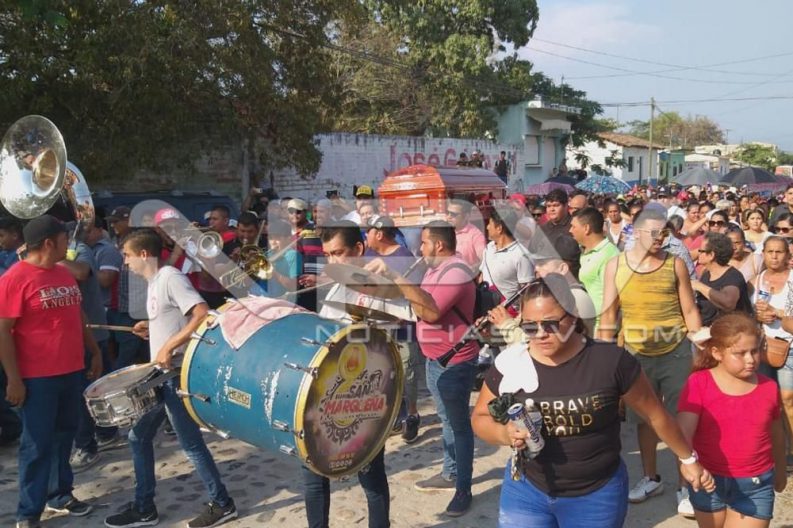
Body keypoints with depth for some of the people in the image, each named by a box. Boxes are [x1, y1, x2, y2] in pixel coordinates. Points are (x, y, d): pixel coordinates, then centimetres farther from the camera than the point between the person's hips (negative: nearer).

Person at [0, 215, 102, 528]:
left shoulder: (64, 273, 9)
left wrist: (95, 351, 18)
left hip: (71, 371, 7)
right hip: (37, 377, -7)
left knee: (65, 436, 16)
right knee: (38, 445, 1)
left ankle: (60, 495, 31)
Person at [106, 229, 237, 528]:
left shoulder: (170, 277, -15)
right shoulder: (155, 282, 14)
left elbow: (203, 315, -26)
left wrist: (168, 346, -26)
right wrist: (151, 328, 11)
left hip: (178, 373, -10)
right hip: (161, 374, 10)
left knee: (190, 443, -1)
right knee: (138, 437, 14)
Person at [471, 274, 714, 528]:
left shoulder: (611, 361, -16)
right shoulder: (511, 364, -12)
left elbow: (655, 413, -1)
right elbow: (480, 418, 2)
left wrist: (688, 459, 11)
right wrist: (505, 433, -19)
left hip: (597, 495, -1)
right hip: (526, 490, 2)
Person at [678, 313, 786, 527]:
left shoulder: (768, 387, -4)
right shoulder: (699, 383, -14)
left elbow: (776, 434, 13)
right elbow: (683, 431, -23)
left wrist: (780, 470, 25)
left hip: (756, 486, 1)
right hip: (708, 482, -1)